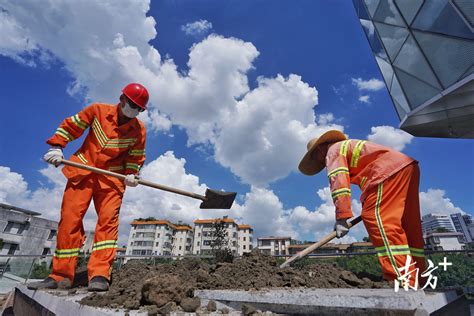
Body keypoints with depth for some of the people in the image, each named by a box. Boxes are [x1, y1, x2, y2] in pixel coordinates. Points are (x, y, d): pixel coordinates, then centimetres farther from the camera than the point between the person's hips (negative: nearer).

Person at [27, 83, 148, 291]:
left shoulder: (139, 130, 0)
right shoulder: (98, 110, -1)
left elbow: (136, 157, 7)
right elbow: (70, 125, 7)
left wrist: (131, 174, -9)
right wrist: (56, 147, -4)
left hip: (112, 178, -1)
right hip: (82, 171, 1)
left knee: (108, 220, -14)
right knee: (69, 218, -2)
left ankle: (99, 275, -12)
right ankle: (61, 275, 9)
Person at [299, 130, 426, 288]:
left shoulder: (334, 150, 3)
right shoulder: (349, 146, 31)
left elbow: (338, 180, -13)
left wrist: (341, 216, -20)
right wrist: (369, 203, 23)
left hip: (390, 170, -10)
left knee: (376, 218, -19)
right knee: (408, 228, 8)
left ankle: (402, 281, -24)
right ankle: (417, 279, 10)